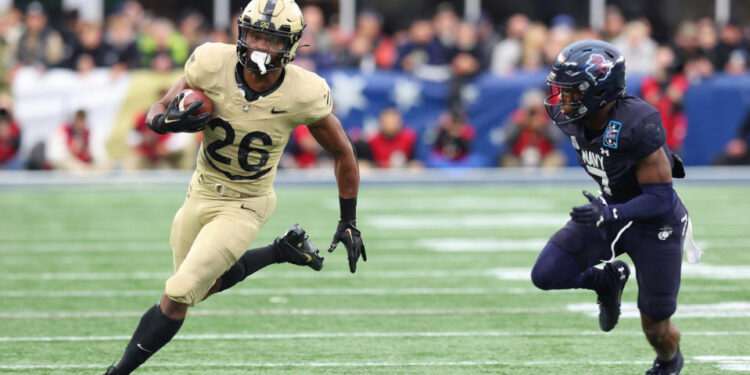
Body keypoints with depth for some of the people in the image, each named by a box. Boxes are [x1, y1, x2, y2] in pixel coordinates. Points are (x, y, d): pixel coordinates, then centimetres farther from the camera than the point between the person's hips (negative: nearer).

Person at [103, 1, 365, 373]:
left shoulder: (302, 94, -23)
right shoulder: (214, 65, -20)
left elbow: (342, 153, -6)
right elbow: (158, 111, -7)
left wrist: (349, 221, -2)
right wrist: (168, 121, -32)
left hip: (243, 207, -4)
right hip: (201, 191, 4)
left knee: (177, 296, -13)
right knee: (207, 283, 25)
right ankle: (284, 250, 42)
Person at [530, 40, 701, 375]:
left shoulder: (638, 126, -35)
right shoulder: (572, 118, -15)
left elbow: (661, 199, -31)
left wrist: (609, 214, -45)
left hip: (655, 222, -6)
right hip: (611, 212, 6)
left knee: (655, 328, 7)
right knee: (546, 275, -12)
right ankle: (607, 281, 18)